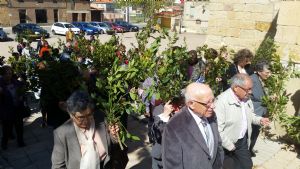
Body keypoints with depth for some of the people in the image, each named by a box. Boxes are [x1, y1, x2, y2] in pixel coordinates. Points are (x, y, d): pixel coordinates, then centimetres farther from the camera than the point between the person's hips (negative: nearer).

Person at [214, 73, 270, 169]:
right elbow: (217, 129, -27)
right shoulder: (222, 101, -26)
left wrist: (259, 120, -3)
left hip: (243, 141, 8)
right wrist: (229, 146, -21)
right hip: (227, 145, -7)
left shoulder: (247, 98, 2)